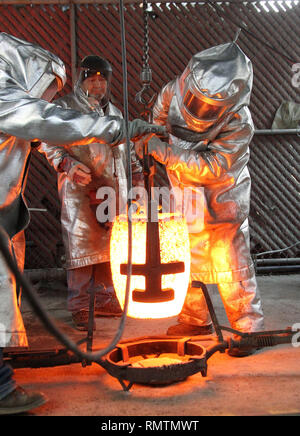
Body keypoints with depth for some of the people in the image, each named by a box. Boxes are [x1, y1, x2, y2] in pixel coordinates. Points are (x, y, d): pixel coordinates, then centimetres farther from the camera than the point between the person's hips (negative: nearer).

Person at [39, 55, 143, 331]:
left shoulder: (115, 112, 25)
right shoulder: (65, 107, 6)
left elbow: (124, 148, 32)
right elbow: (48, 143, -2)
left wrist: (137, 169, 19)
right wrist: (69, 165, -18)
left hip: (113, 189, 6)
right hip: (80, 188, -5)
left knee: (109, 246, 6)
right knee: (81, 245, -7)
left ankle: (105, 301, 17)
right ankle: (79, 308, 1)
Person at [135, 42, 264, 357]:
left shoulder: (239, 124, -29)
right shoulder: (174, 93, -13)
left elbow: (212, 168, -34)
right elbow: (159, 113, 12)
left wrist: (165, 153, -37)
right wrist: (146, 136, -2)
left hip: (224, 202, -5)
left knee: (230, 266, -7)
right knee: (186, 262, 13)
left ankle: (249, 328, 10)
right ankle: (195, 320, 32)